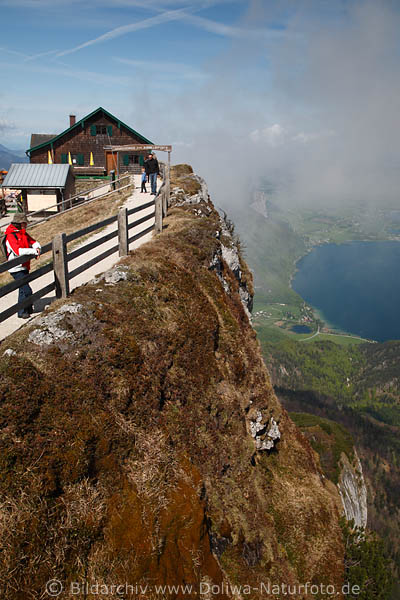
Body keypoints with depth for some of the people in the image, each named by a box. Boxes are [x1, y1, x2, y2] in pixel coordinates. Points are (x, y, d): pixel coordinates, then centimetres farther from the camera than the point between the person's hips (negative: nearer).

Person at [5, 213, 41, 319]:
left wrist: (37, 248, -14)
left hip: (24, 267, 8)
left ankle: (28, 309, 31)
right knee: (26, 290, -11)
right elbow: (18, 251, -28)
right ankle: (22, 312, 2)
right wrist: (33, 251, -26)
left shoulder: (24, 233, 11)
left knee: (23, 289, 19)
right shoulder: (10, 236, -16)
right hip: (17, 268, -8)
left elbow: (34, 242, 9)